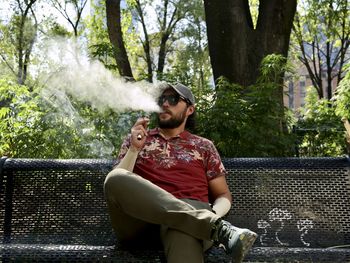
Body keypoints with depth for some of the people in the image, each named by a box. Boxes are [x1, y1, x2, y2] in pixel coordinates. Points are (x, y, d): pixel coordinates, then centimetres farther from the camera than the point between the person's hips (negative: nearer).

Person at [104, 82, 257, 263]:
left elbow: (223, 195, 18)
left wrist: (213, 214, -5)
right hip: (138, 217, 5)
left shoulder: (204, 146, 19)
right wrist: (135, 148, -2)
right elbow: (116, 183, 11)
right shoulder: (136, 138, 21)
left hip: (189, 214, -4)